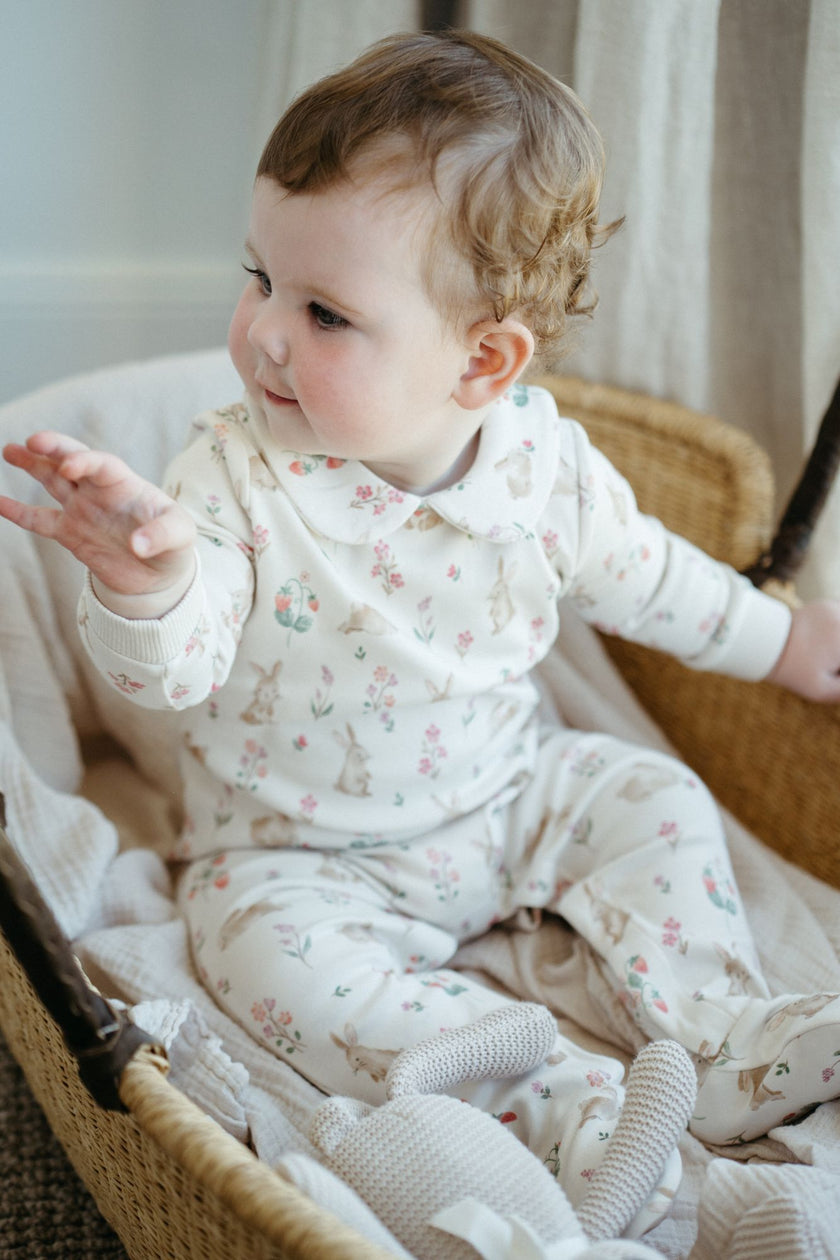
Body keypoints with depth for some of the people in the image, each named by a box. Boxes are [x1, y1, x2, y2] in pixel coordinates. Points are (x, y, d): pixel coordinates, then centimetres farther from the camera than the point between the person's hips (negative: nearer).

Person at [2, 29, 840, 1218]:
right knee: (269, 944, -28)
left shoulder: (548, 463, -14)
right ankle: (567, 1096, -28)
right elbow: (175, 670, -31)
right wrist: (147, 581, -54)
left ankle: (728, 1037, 2)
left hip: (506, 796, 3)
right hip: (303, 849, -3)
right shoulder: (235, 473, -22)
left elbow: (645, 574, 7)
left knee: (655, 798, -7)